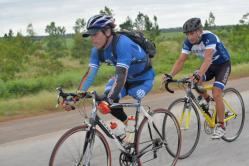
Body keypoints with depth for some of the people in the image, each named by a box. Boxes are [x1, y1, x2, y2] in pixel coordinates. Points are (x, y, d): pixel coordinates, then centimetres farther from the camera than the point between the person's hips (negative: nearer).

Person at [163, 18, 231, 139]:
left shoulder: (209, 37, -34)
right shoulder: (188, 42, -16)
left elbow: (208, 59, -46)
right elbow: (181, 61, -20)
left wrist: (199, 75, -61)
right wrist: (170, 75, -35)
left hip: (223, 64, -6)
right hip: (210, 65, 6)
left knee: (216, 94, -19)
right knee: (195, 82, -18)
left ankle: (221, 126, -5)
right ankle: (207, 101, 10)